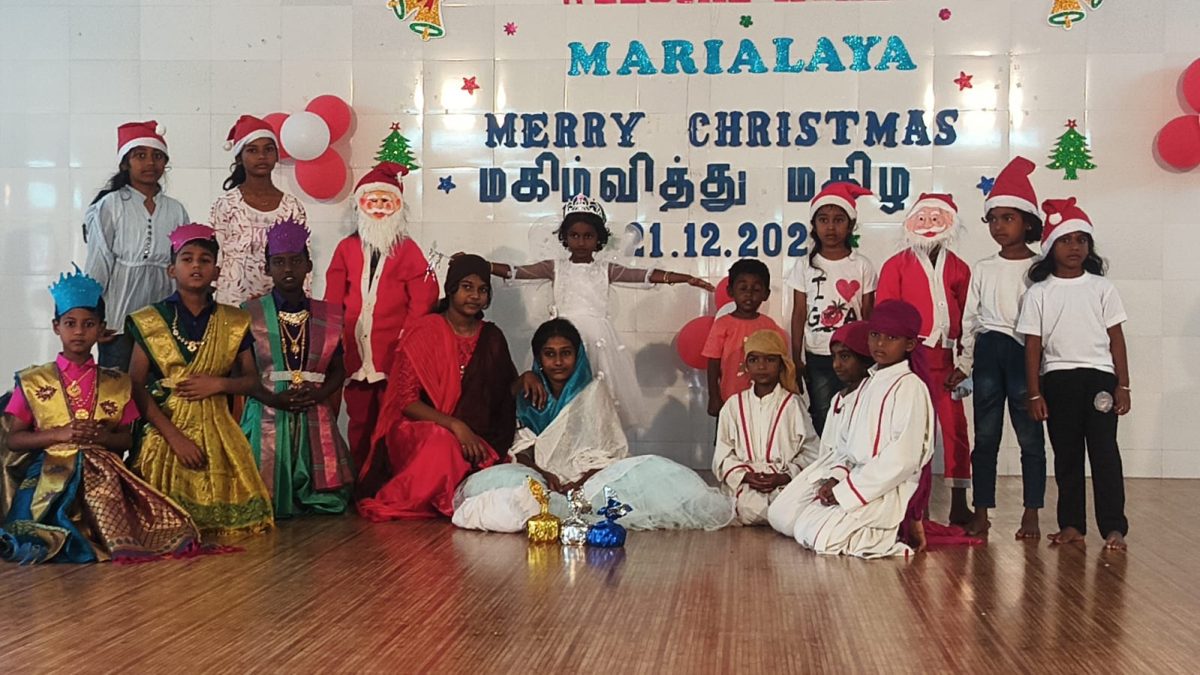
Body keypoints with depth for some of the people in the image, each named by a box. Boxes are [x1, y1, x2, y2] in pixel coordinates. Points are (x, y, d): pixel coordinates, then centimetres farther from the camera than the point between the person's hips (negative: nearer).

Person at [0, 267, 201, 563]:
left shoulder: (116, 383, 14)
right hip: (52, 475, -2)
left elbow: (127, 439, 15)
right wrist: (60, 434, -10)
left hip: (103, 474, 2)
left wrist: (104, 437, -9)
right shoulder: (34, 381, 9)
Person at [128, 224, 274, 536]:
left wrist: (218, 384, -11)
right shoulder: (150, 321, 0)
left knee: (232, 519, -6)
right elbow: (136, 387, -6)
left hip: (217, 433, 2)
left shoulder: (233, 322, 7)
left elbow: (251, 380, 11)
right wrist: (174, 436, -15)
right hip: (166, 430, -2)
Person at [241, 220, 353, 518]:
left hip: (315, 418, 2)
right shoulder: (250, 314, 2)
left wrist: (317, 394, -11)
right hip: (267, 416, -2)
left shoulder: (327, 316, 9)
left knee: (327, 503, -2)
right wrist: (273, 398, -18)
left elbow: (338, 370, 11)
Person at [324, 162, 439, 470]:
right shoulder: (347, 248, 11)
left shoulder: (407, 249, 5)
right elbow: (333, 300, 8)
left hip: (394, 353, -2)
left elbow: (424, 296, -2)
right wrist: (337, 339, -1)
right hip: (355, 351, 2)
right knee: (360, 420, 8)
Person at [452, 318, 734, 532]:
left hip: (588, 478, -1)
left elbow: (610, 451, -3)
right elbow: (520, 449, 6)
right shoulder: (531, 394, 15)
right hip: (539, 477, 1)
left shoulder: (593, 392, 7)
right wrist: (541, 474, -16)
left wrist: (580, 483, -22)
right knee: (498, 479, -34)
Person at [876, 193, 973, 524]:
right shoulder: (897, 265, 4)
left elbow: (966, 319, 10)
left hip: (944, 358, 2)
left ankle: (959, 504, 8)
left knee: (954, 427, 2)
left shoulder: (958, 268, 10)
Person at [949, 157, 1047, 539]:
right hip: (988, 352, 3)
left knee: (1030, 434, 0)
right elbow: (970, 318, 11)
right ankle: (981, 513, 9)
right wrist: (964, 361, 6)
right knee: (986, 434, 5)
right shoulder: (982, 269, 11)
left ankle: (1031, 515, 8)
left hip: (1026, 353, -3)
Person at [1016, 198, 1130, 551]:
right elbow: (1033, 346, 2)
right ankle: (1072, 524, 15)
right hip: (1057, 379, 1)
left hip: (1099, 377, -1)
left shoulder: (1102, 288, 4)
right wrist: (1034, 394, -1)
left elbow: (1116, 338, 5)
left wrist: (1122, 385, 1)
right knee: (1067, 455, 7)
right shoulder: (1039, 293, 2)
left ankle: (1114, 526, -1)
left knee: (1105, 452, -4)